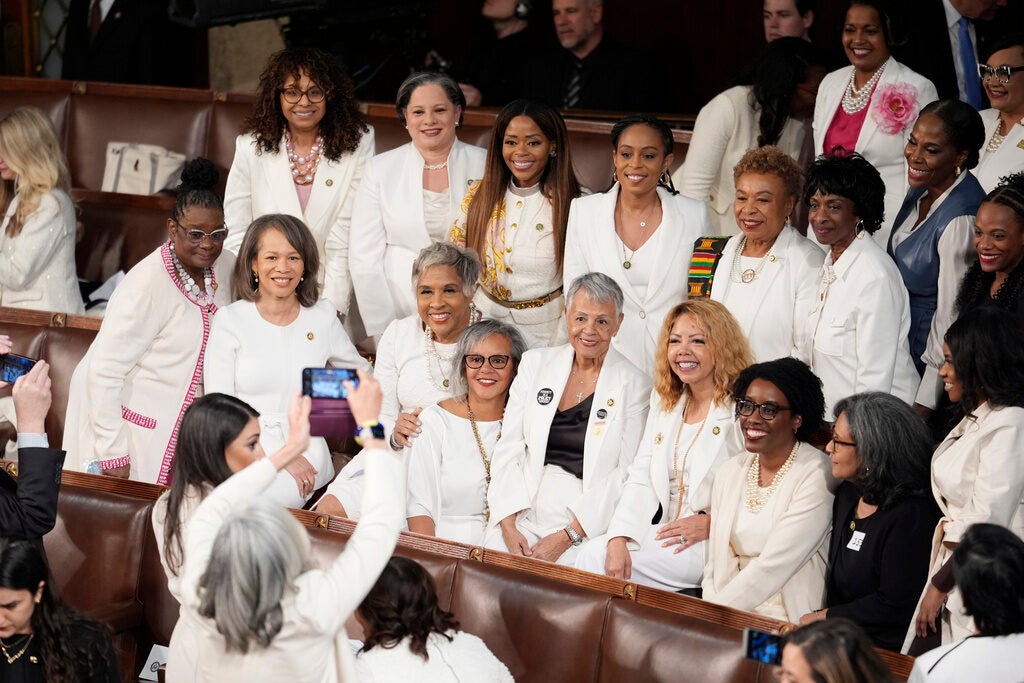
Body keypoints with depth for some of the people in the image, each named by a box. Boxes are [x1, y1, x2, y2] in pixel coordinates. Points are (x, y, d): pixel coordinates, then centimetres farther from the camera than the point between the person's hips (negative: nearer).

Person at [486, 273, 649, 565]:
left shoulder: (634, 385, 2)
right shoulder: (536, 363, 10)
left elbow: (628, 475, -4)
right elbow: (508, 450, 7)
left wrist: (568, 536, -12)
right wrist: (508, 525, -7)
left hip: (587, 519, -3)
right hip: (526, 506, 3)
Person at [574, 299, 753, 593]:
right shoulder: (664, 402, 17)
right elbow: (641, 479, 8)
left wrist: (710, 524, -16)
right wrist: (619, 538, -9)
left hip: (713, 545, -6)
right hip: (664, 534, 6)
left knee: (596, 558, -23)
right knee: (594, 552, -23)